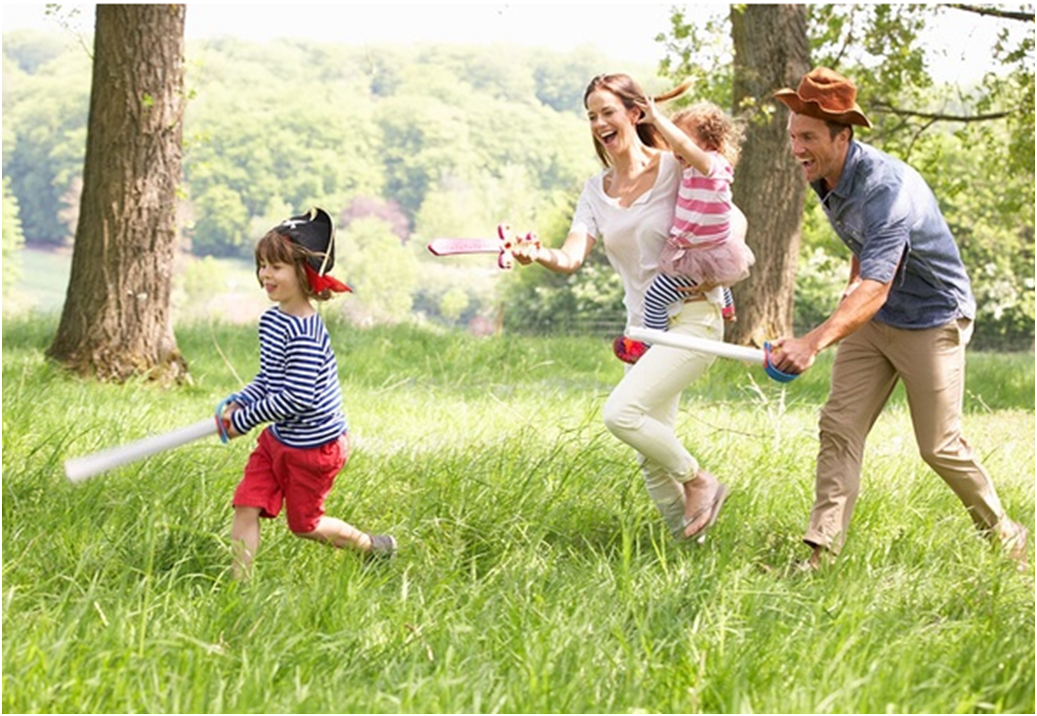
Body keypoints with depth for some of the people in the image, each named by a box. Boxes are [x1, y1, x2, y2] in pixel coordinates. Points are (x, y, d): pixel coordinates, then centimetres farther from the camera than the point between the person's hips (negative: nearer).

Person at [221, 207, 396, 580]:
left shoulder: (303, 334, -27)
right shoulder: (271, 321, 2)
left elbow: (297, 398, -29)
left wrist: (245, 419, -21)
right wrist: (237, 403, -1)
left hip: (313, 446, -8)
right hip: (278, 438, 8)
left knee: (303, 524, 9)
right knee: (246, 507, -3)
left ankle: (375, 547, 32)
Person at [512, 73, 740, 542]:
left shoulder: (673, 168, -6)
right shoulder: (596, 191, 9)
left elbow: (735, 221, 3)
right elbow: (572, 257, -6)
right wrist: (537, 255, -27)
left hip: (691, 319, -6)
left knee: (620, 413, -23)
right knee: (651, 460, 5)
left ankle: (699, 481, -3)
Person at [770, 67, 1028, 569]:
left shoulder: (885, 189, -34)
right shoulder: (824, 177, -6)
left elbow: (876, 289, -45)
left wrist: (815, 342, -58)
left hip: (931, 323, -7)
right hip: (873, 319, 7)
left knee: (939, 447, 1)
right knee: (839, 428, -5)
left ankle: (1005, 536, 23)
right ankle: (821, 553, -7)